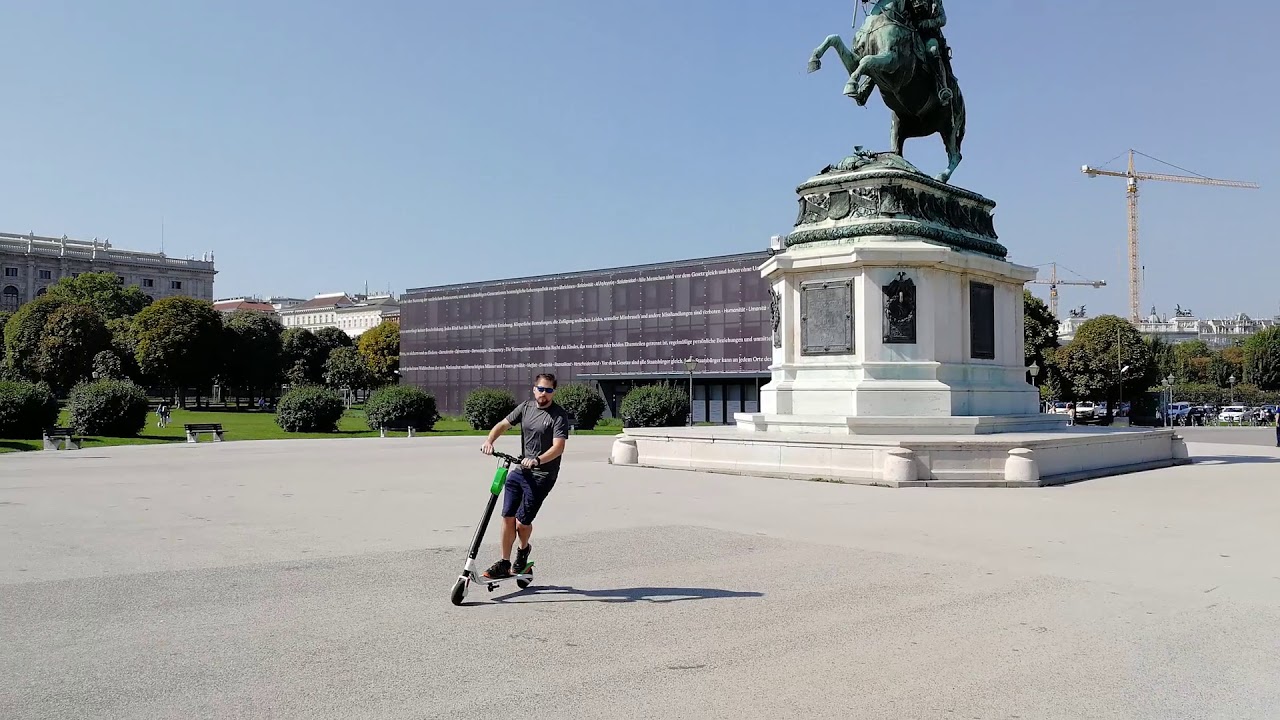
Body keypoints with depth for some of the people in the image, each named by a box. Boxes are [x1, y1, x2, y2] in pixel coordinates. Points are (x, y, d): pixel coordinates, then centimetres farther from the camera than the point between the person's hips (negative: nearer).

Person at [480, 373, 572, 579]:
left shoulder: (559, 415, -9)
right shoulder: (526, 407, 9)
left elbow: (558, 447, -19)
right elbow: (503, 425, 10)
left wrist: (537, 460, -35)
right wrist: (489, 441, -10)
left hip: (542, 475, -5)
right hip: (520, 470, 5)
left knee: (522, 521, -4)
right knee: (508, 516, 1)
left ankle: (523, 550, 28)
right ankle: (504, 563, 12)